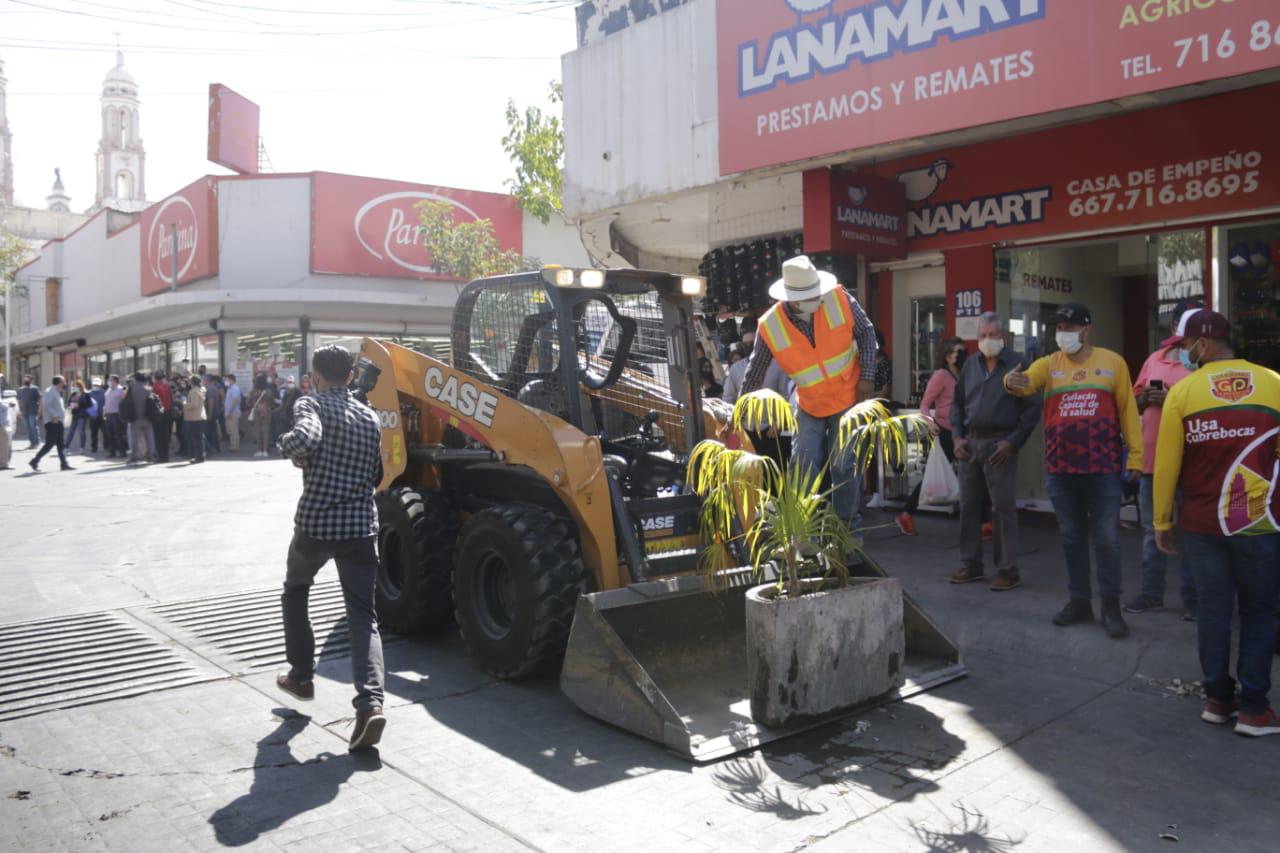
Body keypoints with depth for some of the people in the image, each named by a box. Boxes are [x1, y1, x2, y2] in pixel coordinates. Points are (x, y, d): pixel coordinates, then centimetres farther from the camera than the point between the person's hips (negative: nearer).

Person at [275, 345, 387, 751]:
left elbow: (305, 439, -27)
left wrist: (290, 448, -8)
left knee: (295, 592, 27)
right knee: (363, 617, 1)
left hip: (315, 523, -3)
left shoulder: (311, 404, -5)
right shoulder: (370, 417, 12)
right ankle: (371, 702, -17)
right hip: (361, 526, 3)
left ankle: (301, 674, 35)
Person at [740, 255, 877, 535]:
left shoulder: (840, 299, -19)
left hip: (849, 398, -1)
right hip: (809, 405, 1)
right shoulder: (770, 326, -18)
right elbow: (754, 373, -6)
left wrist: (866, 377, -10)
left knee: (844, 466, -3)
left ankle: (849, 527, 12)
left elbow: (865, 332, -3)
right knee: (803, 465, 0)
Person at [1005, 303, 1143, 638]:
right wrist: (1012, 382, -41)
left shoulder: (1112, 362, 2)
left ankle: (1111, 607, 14)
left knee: (1106, 538, 3)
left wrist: (1135, 455, -2)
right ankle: (1080, 601, 25)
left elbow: (1127, 410, 2)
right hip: (1061, 469, 2)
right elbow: (1027, 383, -16)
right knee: (1072, 538, 12)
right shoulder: (1048, 364, 4)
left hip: (1104, 468, -2)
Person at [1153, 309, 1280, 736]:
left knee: (1213, 609, 11)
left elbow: (1166, 463, -3)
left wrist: (1161, 521, 6)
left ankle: (1217, 699, 19)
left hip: (1200, 523, 0)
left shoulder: (1182, 391, -5)